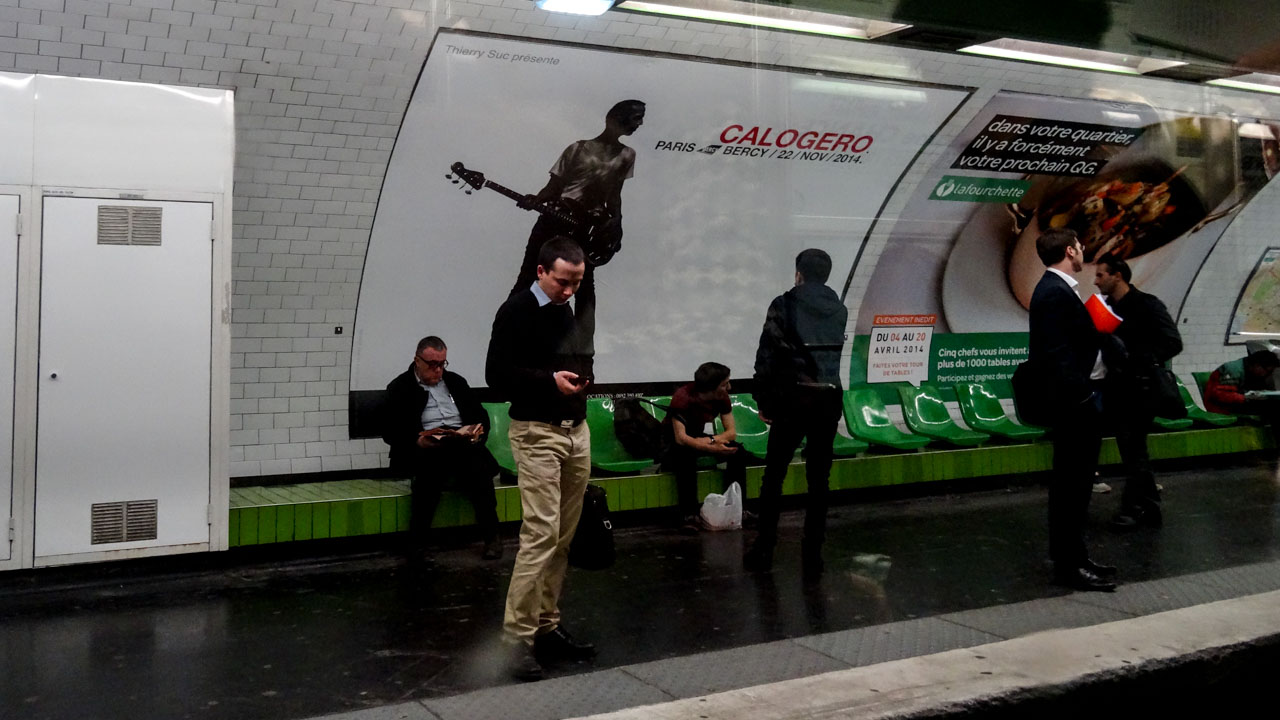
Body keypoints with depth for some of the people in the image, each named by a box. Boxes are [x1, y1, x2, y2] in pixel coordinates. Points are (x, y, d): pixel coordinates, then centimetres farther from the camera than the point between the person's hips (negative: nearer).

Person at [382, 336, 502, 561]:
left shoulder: (456, 381, 25)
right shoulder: (400, 388, 13)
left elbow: (481, 415, 23)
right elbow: (390, 432, 4)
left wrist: (479, 431, -1)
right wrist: (417, 441, -14)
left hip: (463, 442, 2)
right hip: (426, 448, -2)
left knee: (479, 464, -32)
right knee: (430, 463, -37)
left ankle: (491, 536, -23)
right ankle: (417, 543, -27)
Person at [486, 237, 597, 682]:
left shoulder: (574, 311, 14)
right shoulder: (516, 312, -7)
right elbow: (497, 375, -12)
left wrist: (584, 377, 6)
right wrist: (550, 379, -22)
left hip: (577, 431, 7)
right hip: (537, 433, -7)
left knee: (564, 537, 8)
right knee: (541, 533, -13)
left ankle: (547, 626, 18)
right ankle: (517, 637, -7)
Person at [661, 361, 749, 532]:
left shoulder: (722, 397, -12)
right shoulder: (683, 396, -29)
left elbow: (731, 433, -12)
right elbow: (681, 438, -34)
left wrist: (710, 440, -31)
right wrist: (711, 448, -44)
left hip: (698, 438, 6)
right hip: (672, 442, -6)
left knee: (738, 452, -15)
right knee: (686, 456, -39)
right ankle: (690, 515, -35)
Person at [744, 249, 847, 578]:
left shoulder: (784, 305, -5)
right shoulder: (839, 309, 8)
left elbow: (766, 356, -8)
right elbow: (834, 351, 14)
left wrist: (763, 401, 0)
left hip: (793, 399, -3)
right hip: (829, 399, 3)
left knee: (773, 476, 6)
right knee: (819, 479, 7)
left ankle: (763, 551, 10)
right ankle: (812, 556, 9)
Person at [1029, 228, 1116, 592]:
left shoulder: (1057, 289, 16)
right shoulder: (1055, 293, -17)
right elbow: (1058, 355, -23)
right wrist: (1082, 396, -23)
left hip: (1079, 399, 11)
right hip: (1075, 399, -11)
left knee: (1072, 483, 16)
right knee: (1073, 484, -5)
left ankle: (1069, 558, 25)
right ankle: (1071, 565, 1)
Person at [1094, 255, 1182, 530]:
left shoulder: (1146, 304, -9)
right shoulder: (1109, 308, 11)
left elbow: (1173, 343, -15)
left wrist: (1139, 361, -23)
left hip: (1139, 390, -7)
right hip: (1117, 390, 7)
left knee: (1133, 451, -2)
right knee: (1134, 450, 12)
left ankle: (1133, 508, 7)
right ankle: (1149, 506, 20)